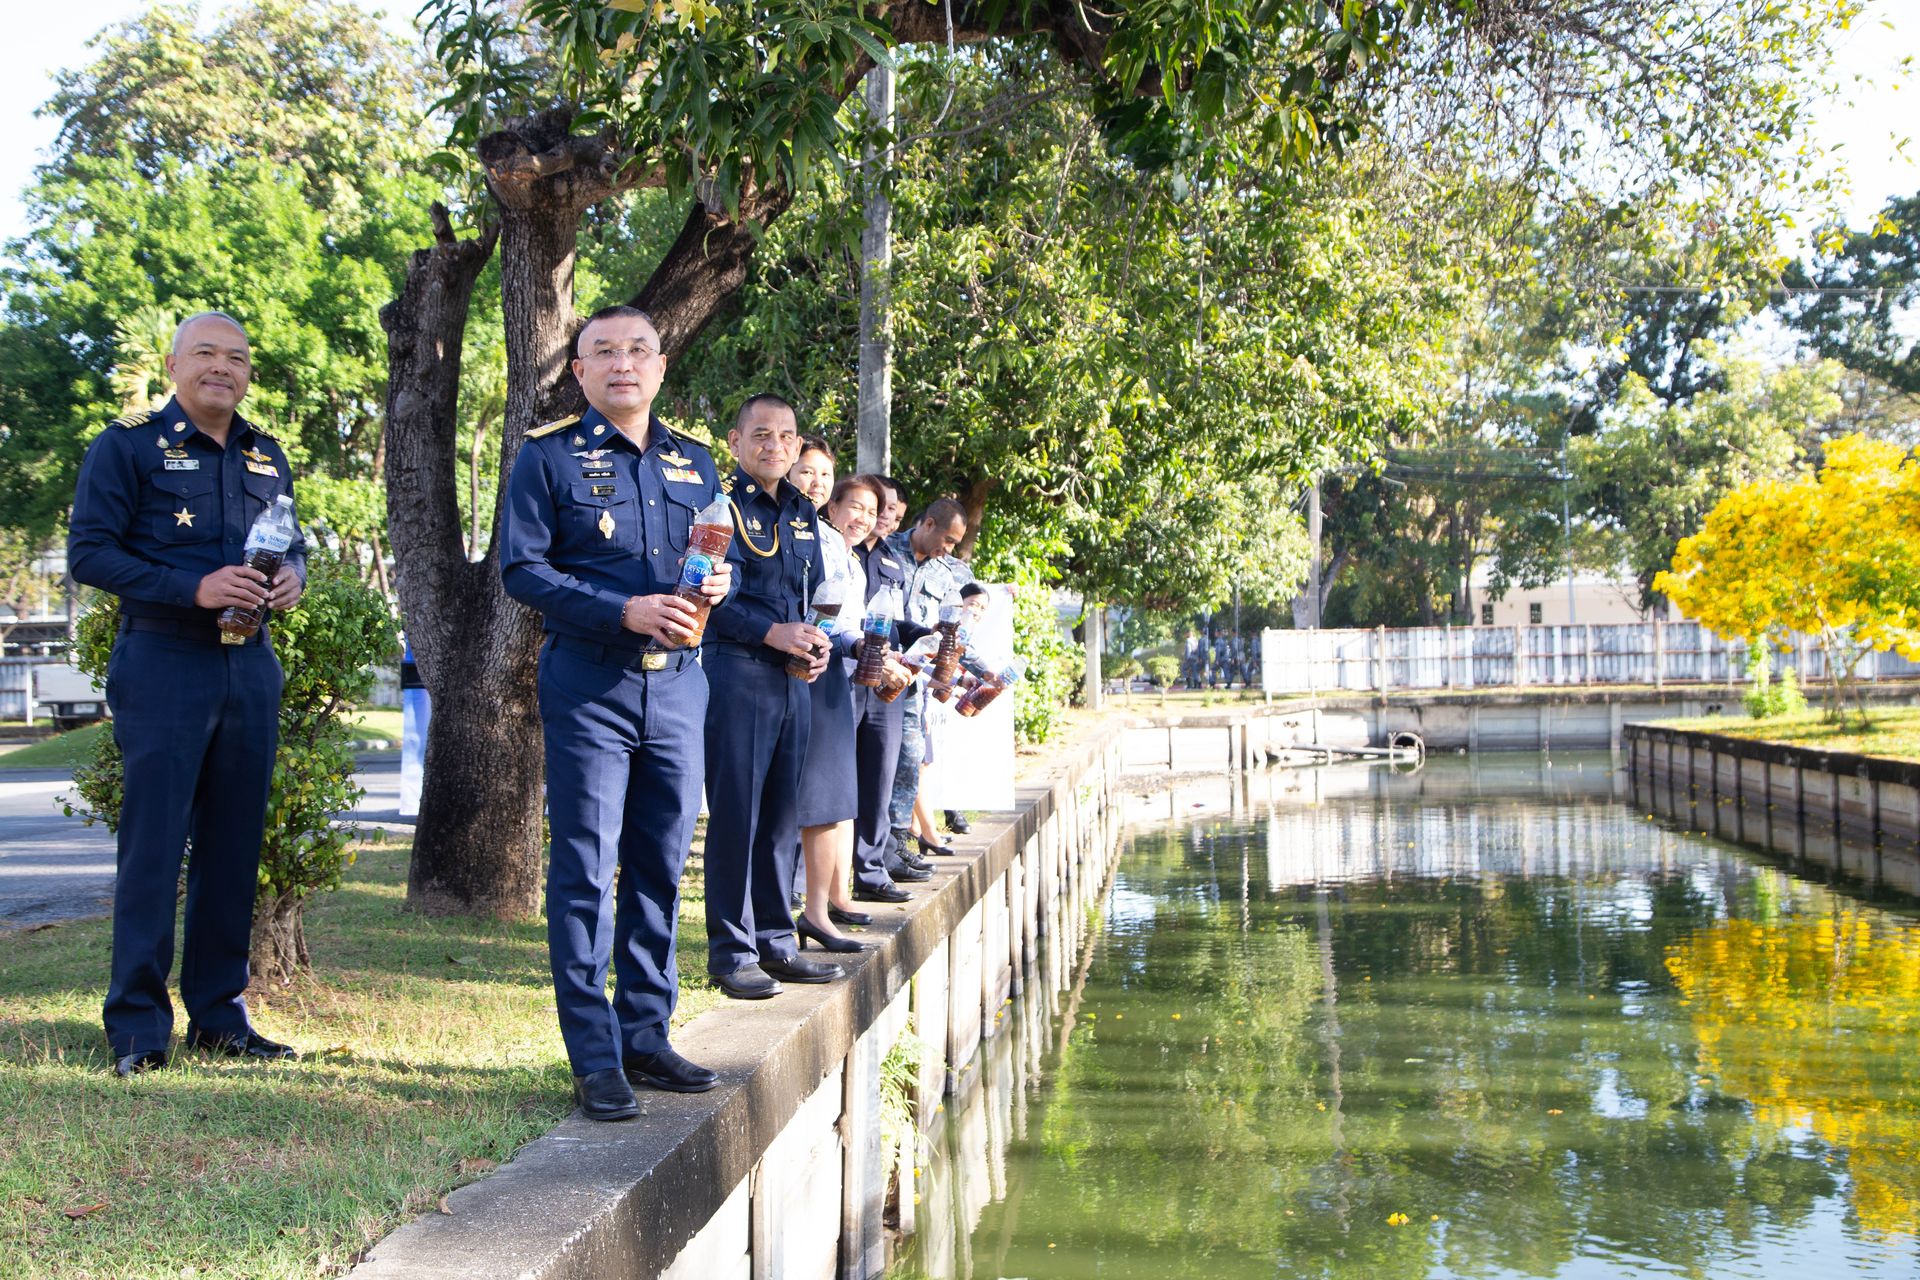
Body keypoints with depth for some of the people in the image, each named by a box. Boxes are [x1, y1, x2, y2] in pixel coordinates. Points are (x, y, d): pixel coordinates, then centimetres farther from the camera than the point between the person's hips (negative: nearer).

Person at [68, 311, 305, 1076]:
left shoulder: (267, 456, 15)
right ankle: (137, 1027, 2)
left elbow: (291, 544, 24)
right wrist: (193, 589, -20)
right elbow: (88, 553, -9)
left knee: (233, 846, 8)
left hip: (250, 667, 5)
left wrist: (292, 577, -1)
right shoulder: (128, 445, -2)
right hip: (162, 663, -5)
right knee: (153, 845, -5)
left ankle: (218, 1013, 18)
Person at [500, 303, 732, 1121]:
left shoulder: (693, 464, 15)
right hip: (589, 686, -5)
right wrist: (623, 611, -17)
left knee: (660, 868, 9)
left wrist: (719, 585, -2)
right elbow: (520, 567, -7)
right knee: (585, 870, -4)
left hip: (677, 685, 5)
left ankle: (645, 1035, 19)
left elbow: (718, 560, 23)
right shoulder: (549, 455, 1)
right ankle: (596, 1059, 0)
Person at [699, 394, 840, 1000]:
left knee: (782, 814, 11)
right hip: (736, 672, -7)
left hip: (794, 678, 7)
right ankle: (731, 951, 3)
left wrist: (818, 643, 3)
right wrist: (772, 632, -21)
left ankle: (776, 941, 19)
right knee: (736, 813, -4)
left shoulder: (802, 513, 17)